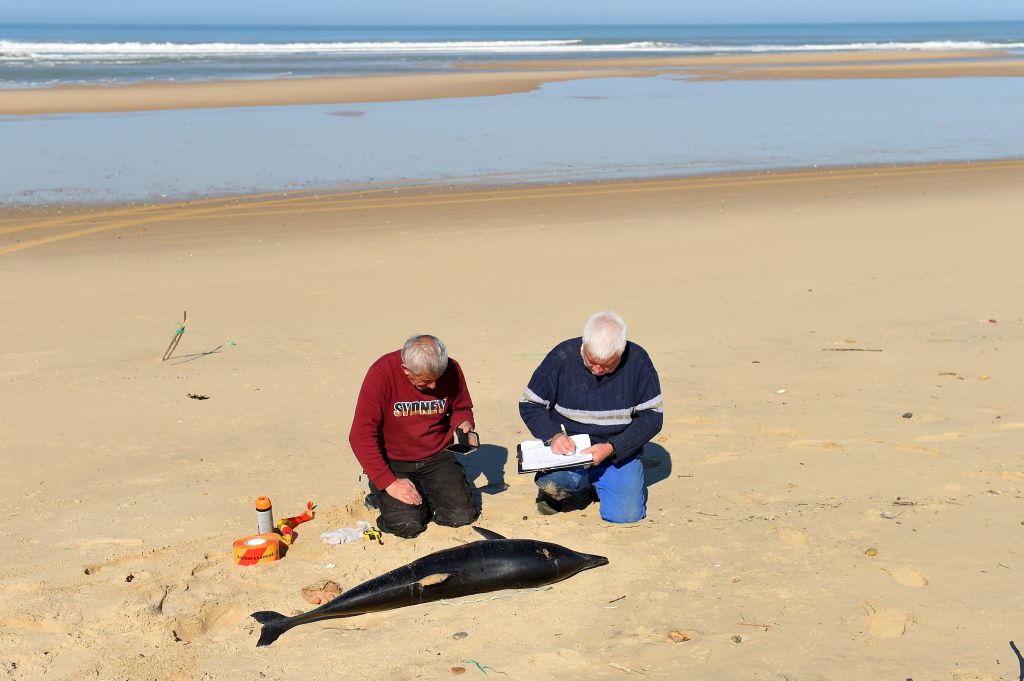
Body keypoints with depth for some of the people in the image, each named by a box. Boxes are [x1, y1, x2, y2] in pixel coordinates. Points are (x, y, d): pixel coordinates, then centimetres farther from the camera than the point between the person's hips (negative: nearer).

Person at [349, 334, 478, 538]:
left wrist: (463, 424, -12)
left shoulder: (451, 370, -7)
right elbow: (361, 436, -21)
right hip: (392, 463, -3)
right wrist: (388, 482, -26)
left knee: (462, 516, -15)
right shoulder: (382, 374, -20)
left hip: (436, 458, 3)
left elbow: (461, 409, 14)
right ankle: (381, 494, 12)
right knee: (407, 525, -22)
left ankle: (425, 495, 17)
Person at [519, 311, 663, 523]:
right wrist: (553, 436, -21)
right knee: (550, 480, -33)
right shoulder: (562, 357, -11)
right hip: (568, 449, -1)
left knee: (626, 514, -20)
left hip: (619, 452, 1)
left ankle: (596, 484, 15)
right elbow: (529, 405, -2)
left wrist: (611, 448, -19)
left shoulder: (638, 361, -11)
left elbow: (652, 416, -6)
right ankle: (555, 490, 6)